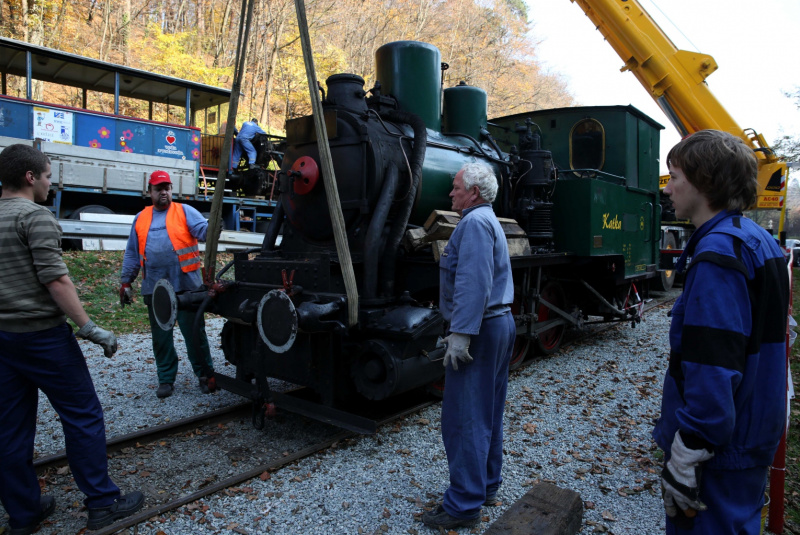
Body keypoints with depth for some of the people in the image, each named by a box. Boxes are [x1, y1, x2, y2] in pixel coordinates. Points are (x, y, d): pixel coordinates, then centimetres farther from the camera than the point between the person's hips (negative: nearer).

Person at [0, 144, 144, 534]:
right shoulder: (36, 216, -12)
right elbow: (55, 279, -20)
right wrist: (88, 327, -19)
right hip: (41, 334, -8)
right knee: (82, 415, 1)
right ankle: (102, 502, 7)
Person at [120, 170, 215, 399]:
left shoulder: (185, 211, 4)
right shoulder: (141, 218, 16)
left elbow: (203, 229, -12)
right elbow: (132, 254, 18)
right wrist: (126, 282, 14)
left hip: (185, 284, -4)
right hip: (154, 287, 4)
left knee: (194, 332, 0)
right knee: (161, 336, 11)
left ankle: (205, 374, 13)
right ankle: (166, 379, 23)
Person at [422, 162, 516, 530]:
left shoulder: (474, 223, -13)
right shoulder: (490, 222, 19)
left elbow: (472, 284, -24)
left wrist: (460, 335, -25)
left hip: (479, 330, -11)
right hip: (502, 323, 11)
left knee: (464, 419, -3)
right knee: (488, 414, 17)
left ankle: (464, 506, 6)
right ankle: (486, 487, 29)